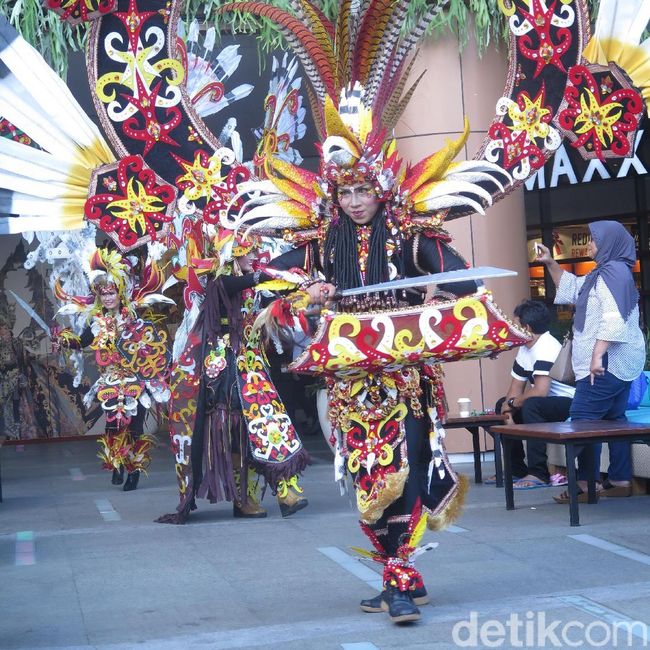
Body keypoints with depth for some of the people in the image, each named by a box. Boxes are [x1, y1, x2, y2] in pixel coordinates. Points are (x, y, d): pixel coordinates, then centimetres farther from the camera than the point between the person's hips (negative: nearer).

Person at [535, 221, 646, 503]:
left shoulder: (613, 272, -14)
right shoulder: (604, 274, 19)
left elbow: (614, 318, -25)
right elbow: (572, 289, 34)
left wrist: (597, 355, -31)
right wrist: (550, 264, 24)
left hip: (608, 361, -11)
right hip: (618, 362, 11)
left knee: (583, 418, -12)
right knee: (614, 418, 10)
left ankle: (587, 484, -13)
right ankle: (620, 480, 11)